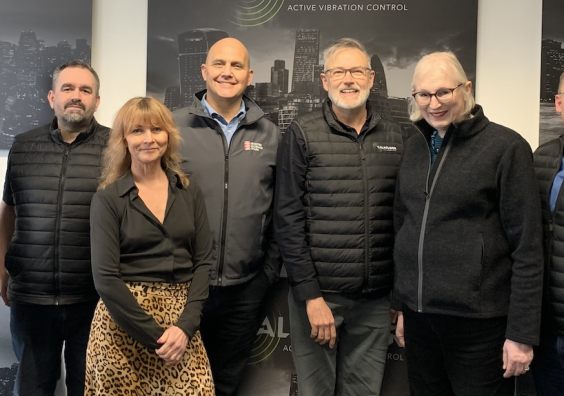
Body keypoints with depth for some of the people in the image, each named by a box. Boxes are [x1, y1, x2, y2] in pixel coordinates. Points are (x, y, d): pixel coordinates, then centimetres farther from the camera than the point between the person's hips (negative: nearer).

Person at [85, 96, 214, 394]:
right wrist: (155, 336, -14)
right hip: (124, 323, -2)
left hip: (182, 320, 3)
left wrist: (185, 326, -10)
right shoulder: (107, 199, -4)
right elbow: (105, 277, -10)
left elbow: (204, 260, 2)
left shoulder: (189, 192, 6)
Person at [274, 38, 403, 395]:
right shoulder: (303, 135, -3)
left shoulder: (394, 137, 7)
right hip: (319, 292, -3)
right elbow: (288, 220, -7)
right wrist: (311, 294, -12)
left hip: (376, 298, 3)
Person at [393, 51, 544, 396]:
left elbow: (528, 248, -10)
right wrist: (402, 306, 14)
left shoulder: (506, 147, -9)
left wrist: (522, 333, -12)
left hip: (479, 320, -5)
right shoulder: (415, 147, 7)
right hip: (419, 314, 5)